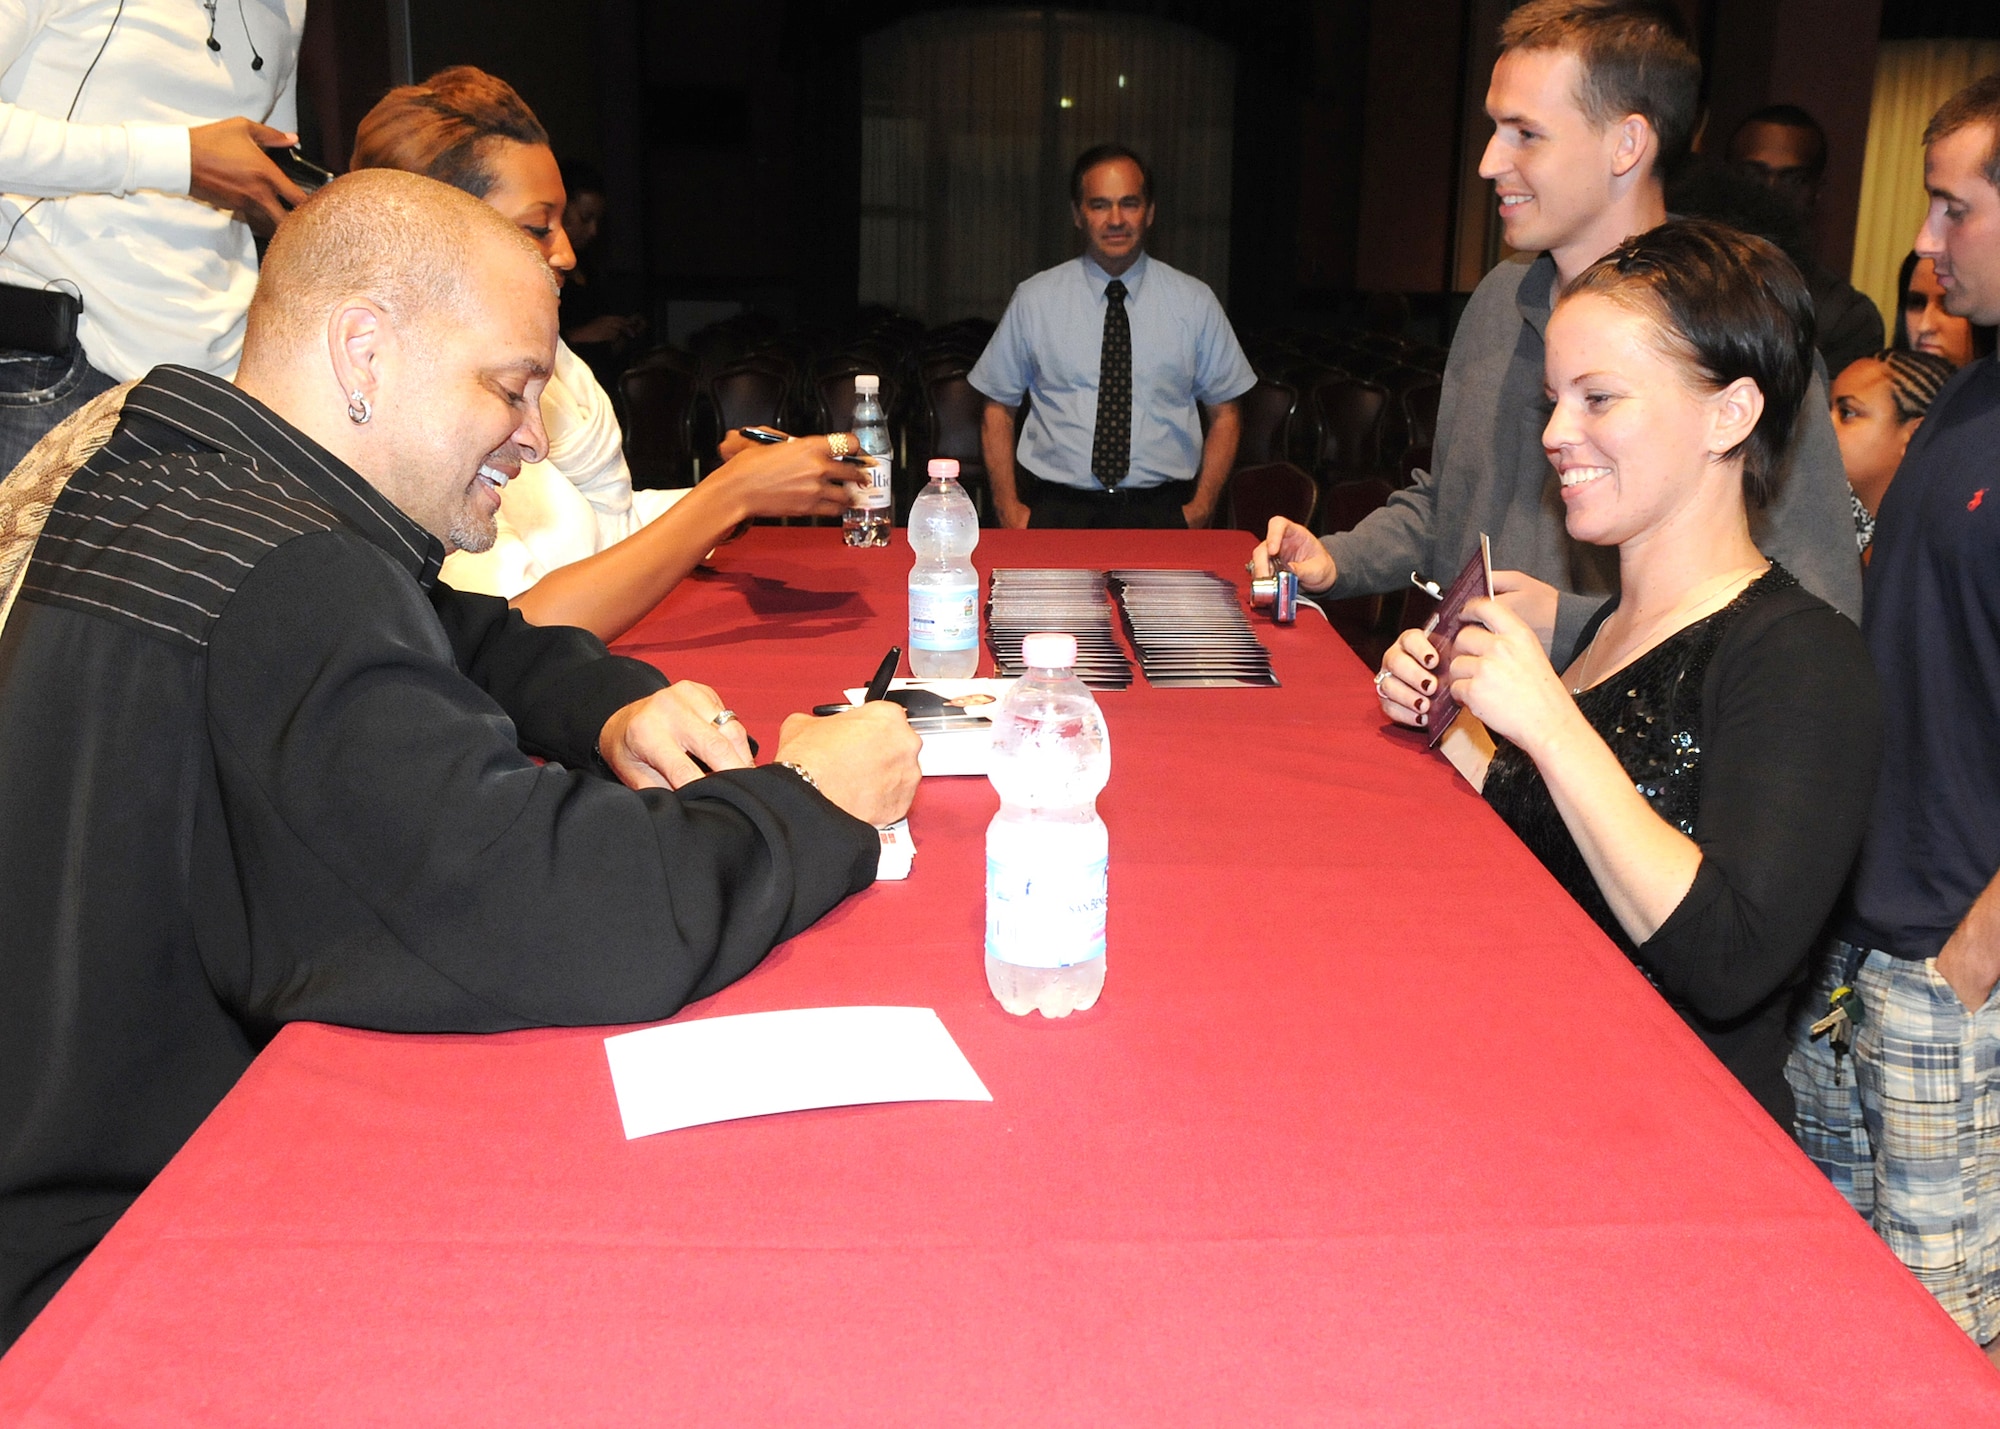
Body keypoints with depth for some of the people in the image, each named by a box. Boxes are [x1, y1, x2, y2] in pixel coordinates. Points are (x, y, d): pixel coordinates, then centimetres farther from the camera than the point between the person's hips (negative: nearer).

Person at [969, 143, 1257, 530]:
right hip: (1055, 510, 0)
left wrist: (1201, 508, -1)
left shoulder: (1194, 302, 7)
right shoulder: (1034, 300, 6)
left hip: (1161, 513, 1)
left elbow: (1225, 413, 11)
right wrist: (1008, 507, -2)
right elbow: (998, 408, 9)